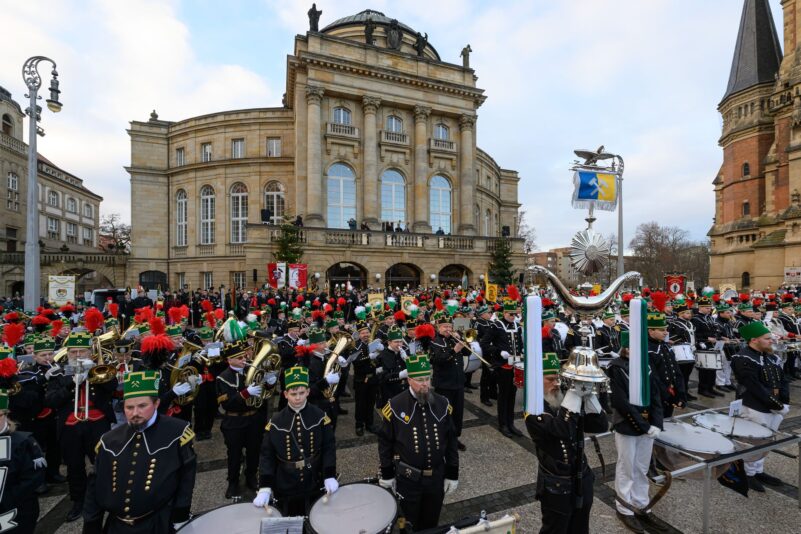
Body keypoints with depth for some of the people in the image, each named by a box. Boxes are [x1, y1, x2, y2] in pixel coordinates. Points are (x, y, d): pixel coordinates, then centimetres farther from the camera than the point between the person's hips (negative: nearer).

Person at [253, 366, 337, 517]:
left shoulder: (320, 417, -11)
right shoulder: (275, 423, -10)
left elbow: (329, 448, -7)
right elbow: (267, 455, -6)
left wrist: (329, 476, -15)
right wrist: (265, 487, -14)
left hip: (314, 485, 0)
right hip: (285, 487, 0)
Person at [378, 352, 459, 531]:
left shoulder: (442, 404, -9)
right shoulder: (395, 406, -18)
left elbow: (451, 440, 0)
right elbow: (385, 442, -7)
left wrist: (452, 474, 2)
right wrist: (387, 475, -2)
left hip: (437, 476, 3)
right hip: (408, 478, -3)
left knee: (431, 523, 23)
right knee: (409, 525, 19)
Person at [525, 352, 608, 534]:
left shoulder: (566, 401, 0)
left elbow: (601, 426, -4)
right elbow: (559, 429, -36)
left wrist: (588, 395, -18)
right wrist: (574, 394, -35)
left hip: (582, 480, 6)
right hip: (556, 487, -6)